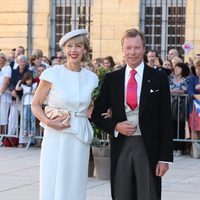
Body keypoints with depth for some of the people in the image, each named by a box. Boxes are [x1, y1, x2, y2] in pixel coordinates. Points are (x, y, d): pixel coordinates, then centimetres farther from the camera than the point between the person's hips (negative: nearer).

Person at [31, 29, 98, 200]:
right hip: (56, 138, -3)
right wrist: (48, 121, -15)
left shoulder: (91, 78, 6)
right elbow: (35, 105, 1)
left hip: (80, 140, 3)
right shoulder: (52, 74, -4)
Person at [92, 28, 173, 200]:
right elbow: (96, 114, 11)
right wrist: (115, 126, -8)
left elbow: (166, 120, -1)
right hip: (120, 146, 2)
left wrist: (165, 157, -6)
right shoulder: (111, 79, 7)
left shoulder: (158, 78, 1)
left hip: (148, 147, -2)